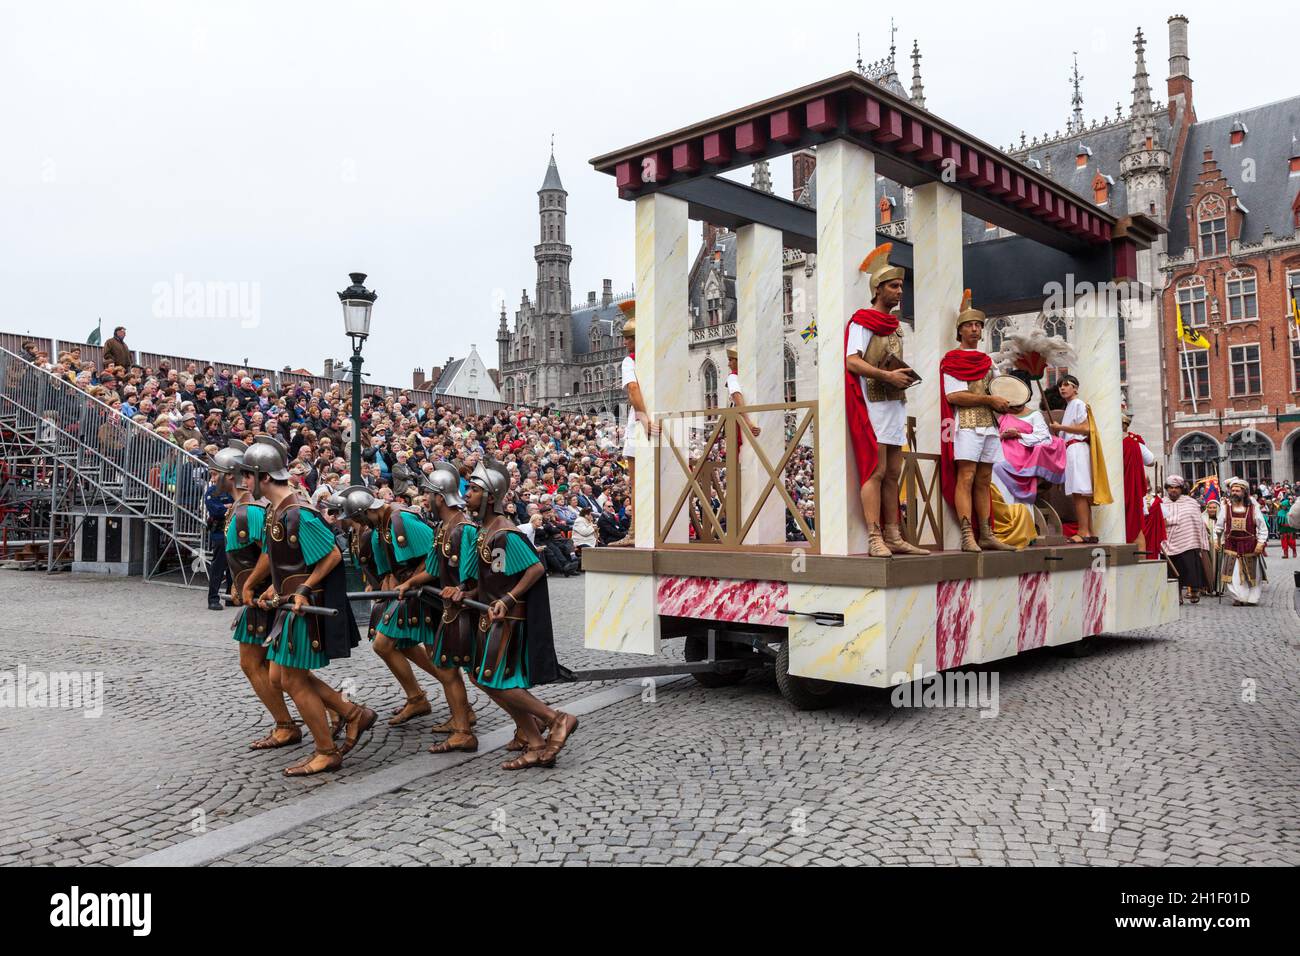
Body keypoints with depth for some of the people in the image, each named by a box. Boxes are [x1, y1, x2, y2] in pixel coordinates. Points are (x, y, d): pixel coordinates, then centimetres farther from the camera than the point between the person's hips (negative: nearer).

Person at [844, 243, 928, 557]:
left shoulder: (895, 325, 22)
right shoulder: (862, 320, -3)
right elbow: (852, 361, -14)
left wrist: (905, 376, 4)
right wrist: (888, 376, -22)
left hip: (895, 404, 8)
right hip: (872, 404, -8)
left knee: (893, 473, 6)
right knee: (876, 471, -12)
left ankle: (894, 537, 8)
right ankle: (875, 539, -14)